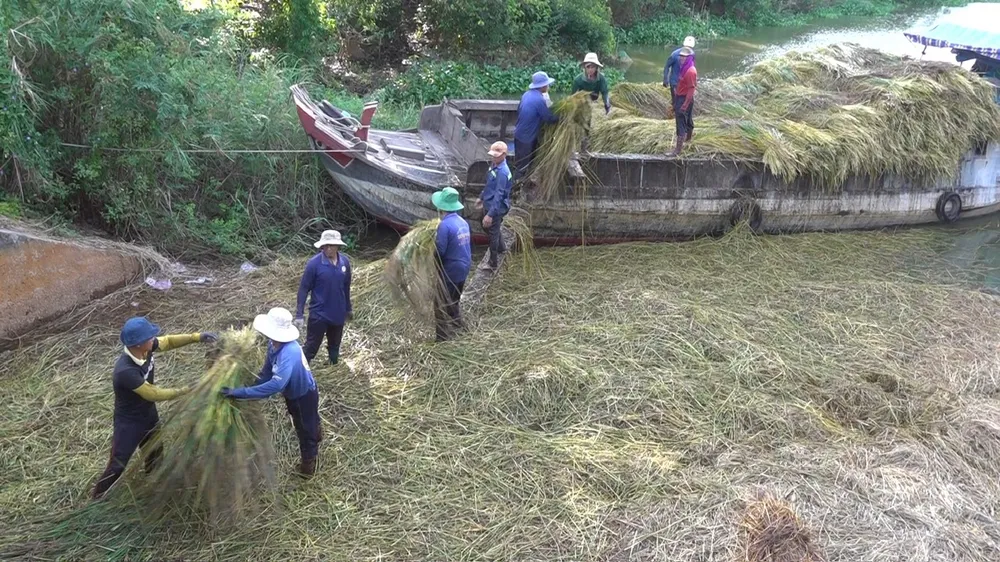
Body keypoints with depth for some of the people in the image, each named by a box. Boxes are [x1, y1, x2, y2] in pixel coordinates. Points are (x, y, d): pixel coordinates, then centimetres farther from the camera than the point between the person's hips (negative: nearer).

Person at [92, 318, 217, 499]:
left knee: (155, 459, 25)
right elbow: (154, 394, -29)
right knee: (117, 466, 4)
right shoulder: (125, 371, -39)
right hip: (129, 423, -8)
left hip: (149, 415, 8)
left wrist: (197, 337, -11)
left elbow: (168, 341, 1)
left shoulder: (145, 349, -18)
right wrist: (185, 390, -22)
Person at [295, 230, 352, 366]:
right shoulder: (314, 263, -18)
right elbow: (303, 289, -13)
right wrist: (299, 315, -17)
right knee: (311, 348, 3)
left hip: (338, 314, 4)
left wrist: (348, 308, 18)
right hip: (318, 314, -4)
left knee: (334, 347, 21)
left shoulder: (345, 262, -5)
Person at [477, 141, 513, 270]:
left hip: (496, 208, -9)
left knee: (493, 233, 7)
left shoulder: (503, 172, -29)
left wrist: (490, 214, -32)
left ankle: (493, 262, 24)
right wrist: (481, 198, 26)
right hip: (488, 204, 9)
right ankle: (501, 248, 50)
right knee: (487, 228, 28)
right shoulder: (494, 165, 0)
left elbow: (498, 195, -31)